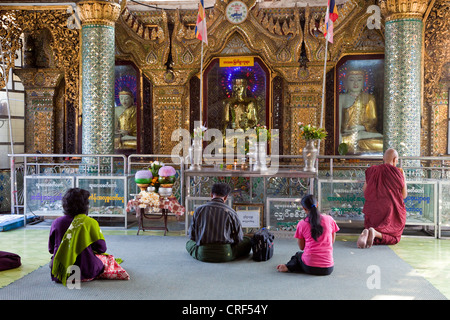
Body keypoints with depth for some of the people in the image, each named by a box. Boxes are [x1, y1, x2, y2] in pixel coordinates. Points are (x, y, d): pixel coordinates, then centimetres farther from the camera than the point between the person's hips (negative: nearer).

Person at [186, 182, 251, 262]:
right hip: (225, 255, 2)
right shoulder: (230, 212, -6)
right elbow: (238, 238, 1)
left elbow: (192, 235, 6)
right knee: (247, 241, 19)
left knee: (189, 242, 30)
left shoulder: (199, 210, -1)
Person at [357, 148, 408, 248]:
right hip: (391, 210, -2)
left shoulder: (372, 170, 0)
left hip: (373, 210, 3)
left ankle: (365, 233, -20)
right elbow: (404, 195, 3)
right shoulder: (398, 173, -6)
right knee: (392, 237, 11)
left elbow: (364, 190, 6)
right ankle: (375, 233, -23)